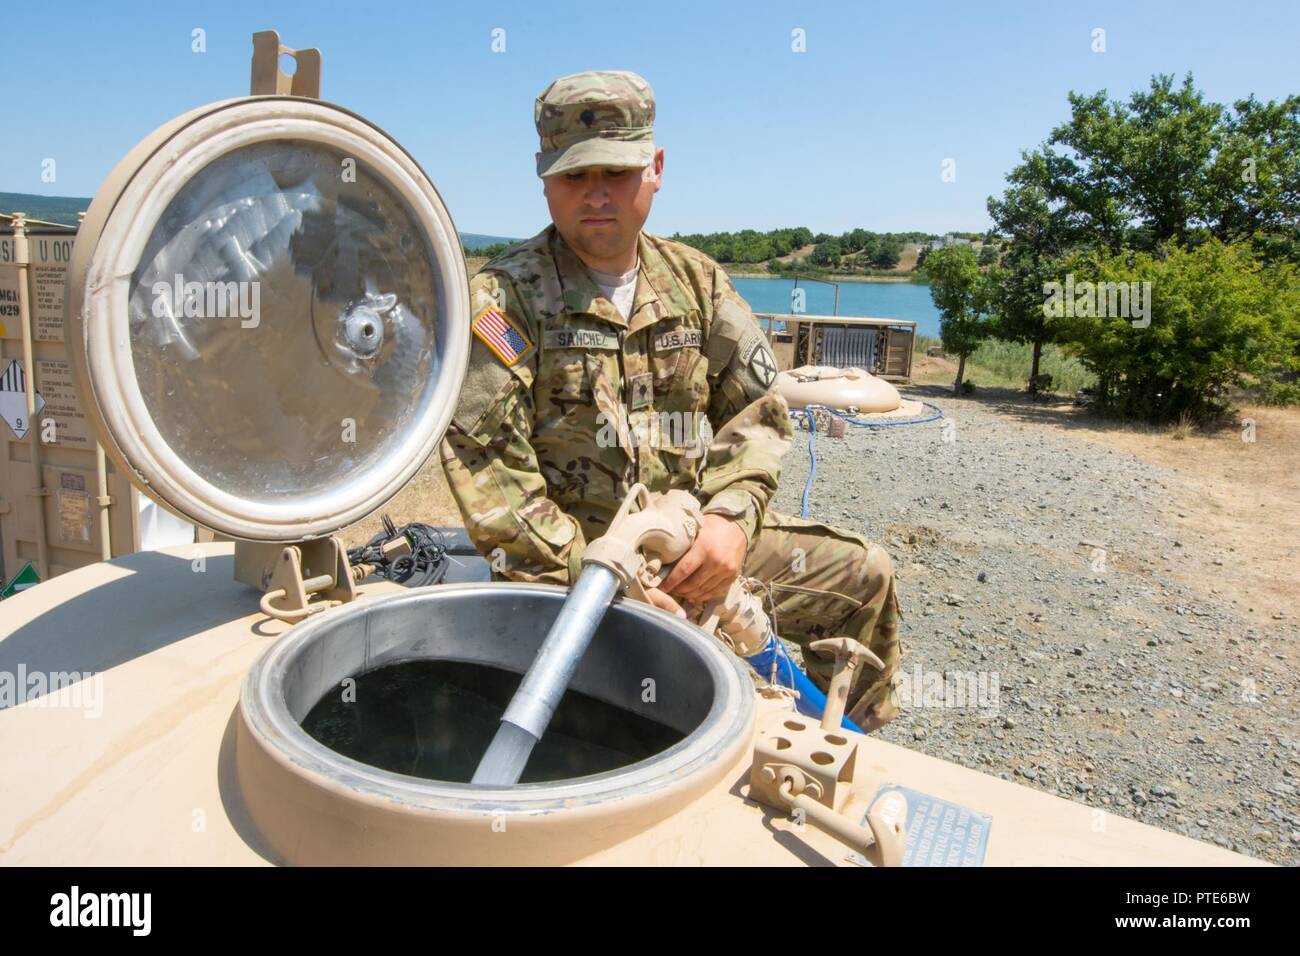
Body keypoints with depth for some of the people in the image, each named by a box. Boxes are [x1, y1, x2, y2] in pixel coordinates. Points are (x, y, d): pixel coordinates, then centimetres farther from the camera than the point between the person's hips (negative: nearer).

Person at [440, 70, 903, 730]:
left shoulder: (696, 279, 10)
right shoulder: (502, 296, -5)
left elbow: (756, 409, 9)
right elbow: (485, 465, -13)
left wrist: (733, 515, -10)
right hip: (564, 558, -4)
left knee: (864, 575, 4)